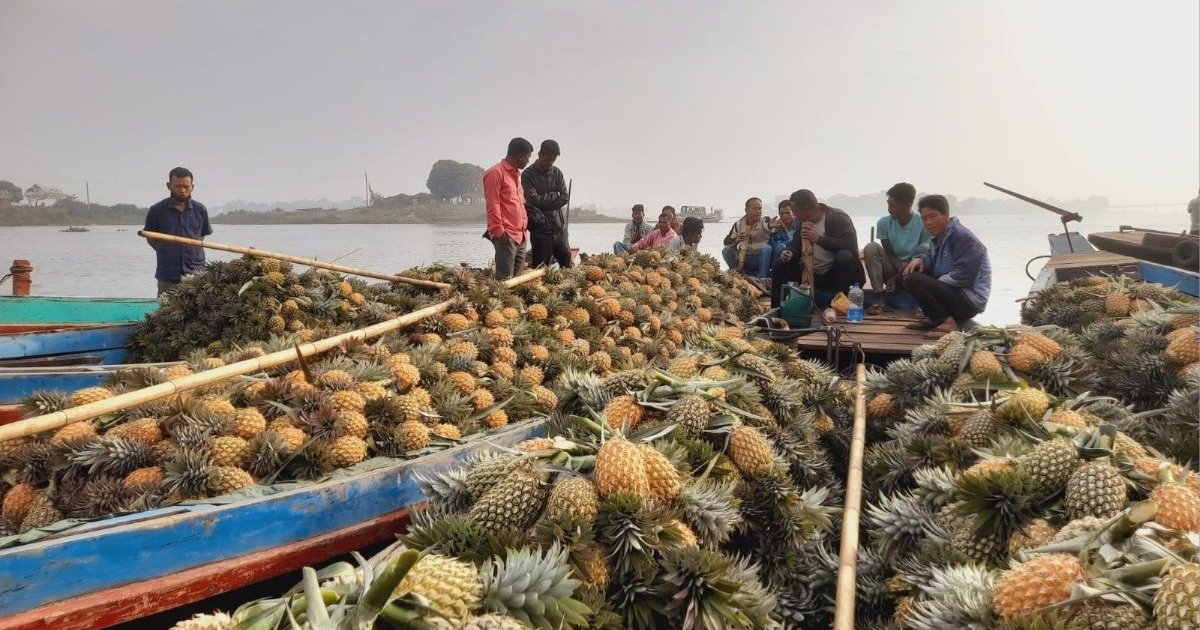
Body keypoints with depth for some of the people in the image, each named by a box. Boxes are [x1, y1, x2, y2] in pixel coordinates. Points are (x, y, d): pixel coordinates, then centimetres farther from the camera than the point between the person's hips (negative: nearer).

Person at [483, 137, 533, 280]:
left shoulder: (516, 174, 22)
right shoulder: (496, 173, -7)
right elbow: (492, 205, -12)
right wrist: (499, 231, -16)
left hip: (520, 235, 9)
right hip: (506, 235, -9)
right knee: (505, 278, -10)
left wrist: (524, 225, 17)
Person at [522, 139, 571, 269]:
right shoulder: (528, 175, -6)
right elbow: (534, 200, -15)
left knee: (567, 263, 9)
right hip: (541, 229, -5)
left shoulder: (557, 173, 8)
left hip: (559, 227, 5)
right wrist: (554, 196, -6)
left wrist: (543, 200, -10)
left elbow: (564, 198, -1)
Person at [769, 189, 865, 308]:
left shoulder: (838, 217, -14)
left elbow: (851, 244, -27)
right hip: (811, 274, 6)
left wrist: (819, 238, -30)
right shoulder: (803, 221, 5)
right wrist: (789, 252, -14)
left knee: (845, 256, -35)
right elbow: (796, 244, 10)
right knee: (780, 265, -5)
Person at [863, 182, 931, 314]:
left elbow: (924, 253, -13)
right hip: (893, 268, 2)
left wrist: (899, 276, -19)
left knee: (925, 249, -31)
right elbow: (889, 253, -6)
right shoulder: (884, 223, -8)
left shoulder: (923, 223, -15)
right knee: (871, 248, -23)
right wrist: (900, 269, -26)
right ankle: (879, 298, -24)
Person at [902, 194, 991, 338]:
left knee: (913, 280, -21)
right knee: (911, 271, 14)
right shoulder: (939, 236, 12)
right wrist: (920, 260, -1)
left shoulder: (961, 236, -17)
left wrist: (936, 283, -14)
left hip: (970, 301, -10)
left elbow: (964, 276, -25)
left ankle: (947, 323, -19)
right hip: (955, 294, 10)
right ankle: (935, 319, 7)